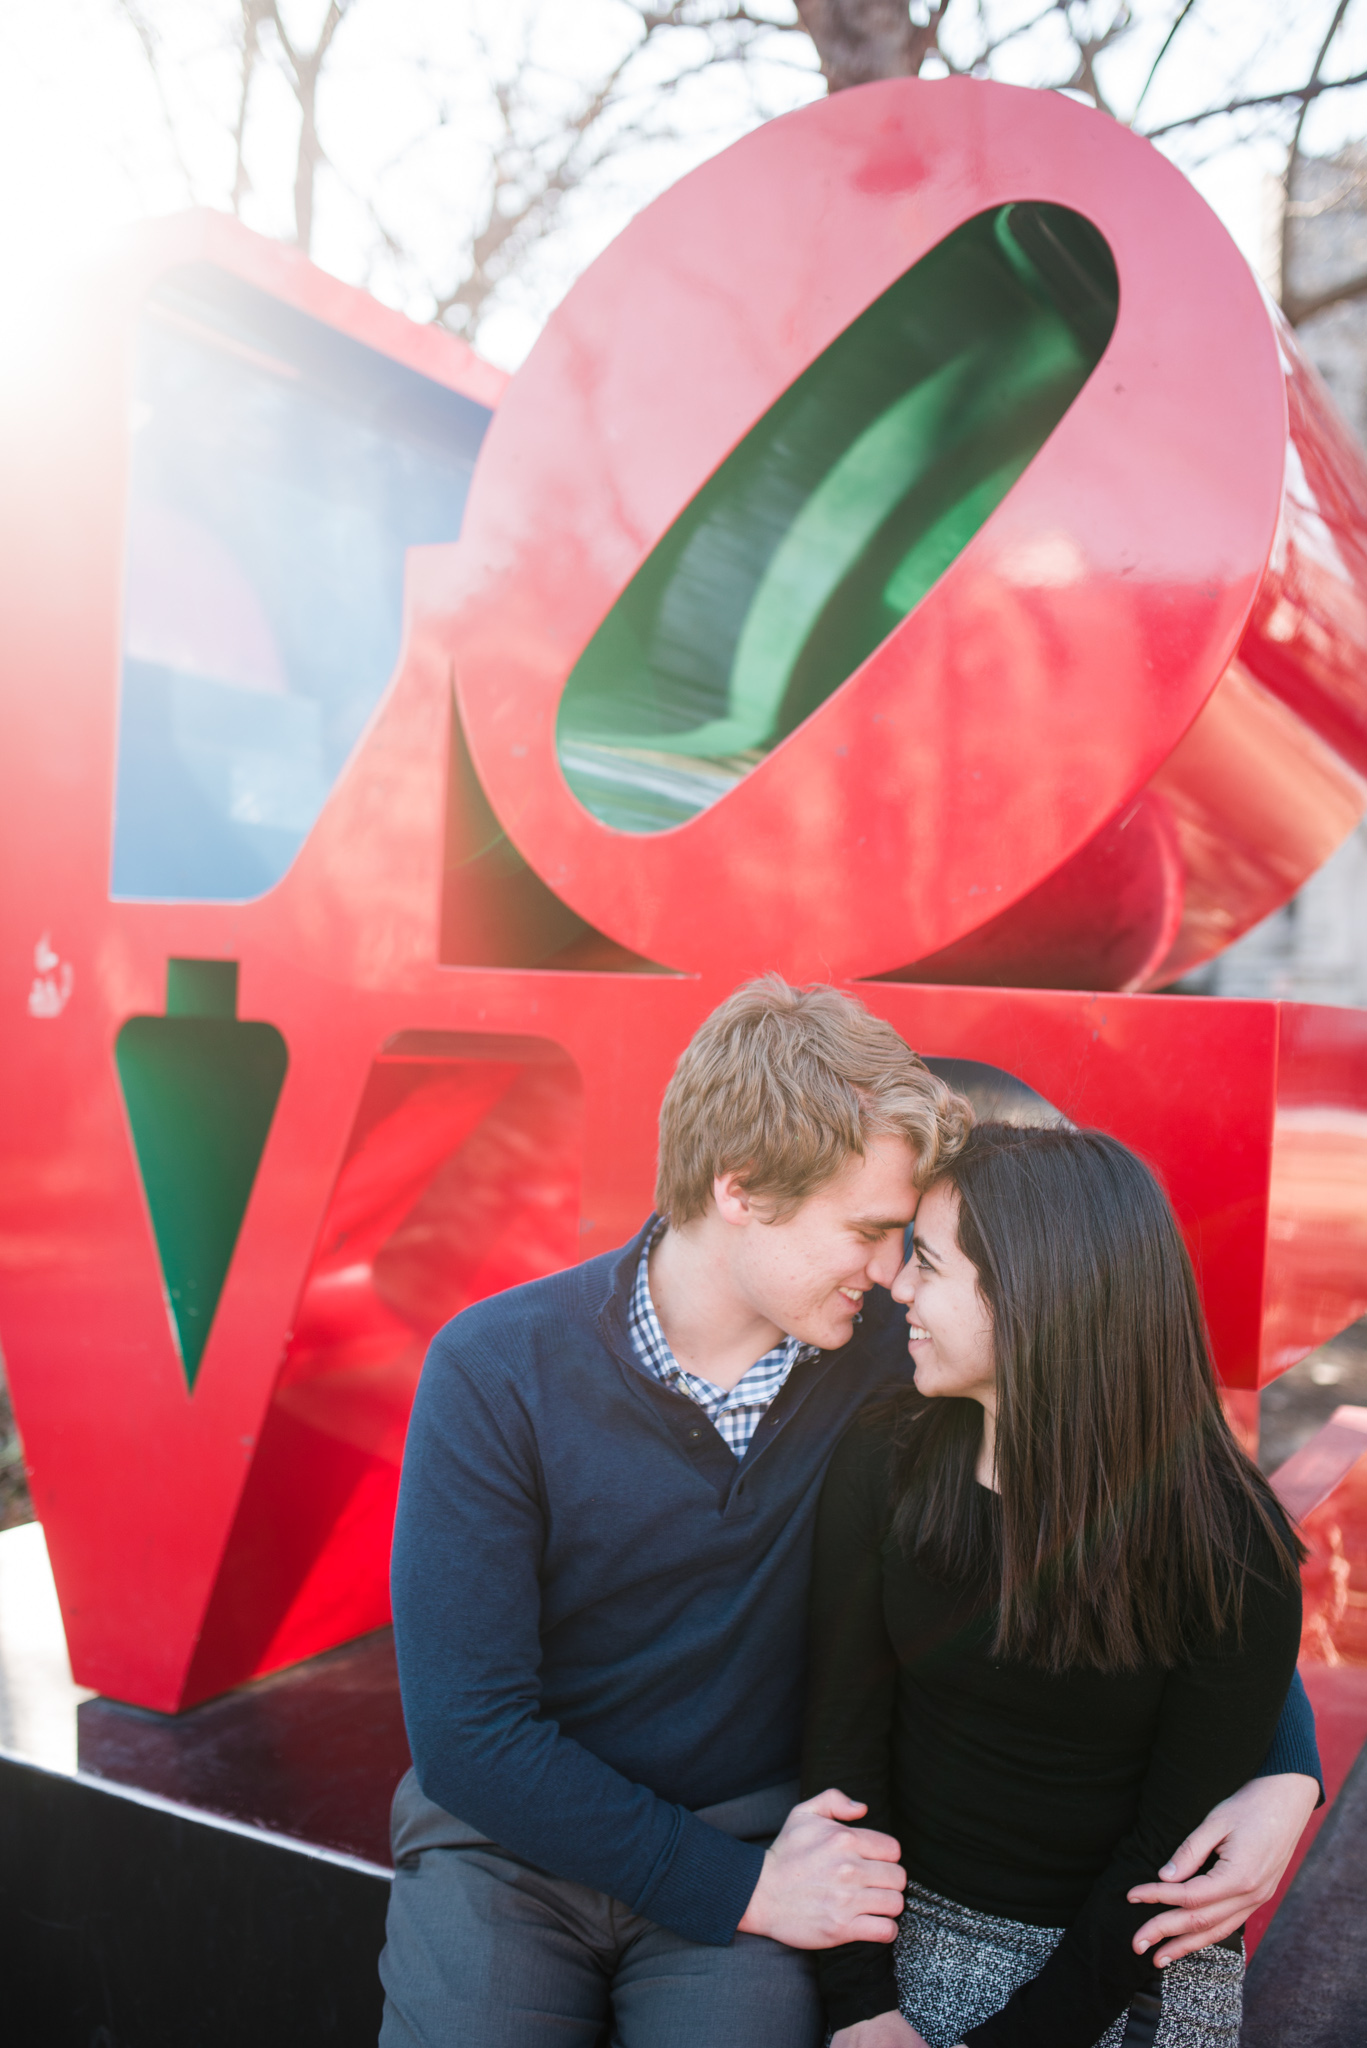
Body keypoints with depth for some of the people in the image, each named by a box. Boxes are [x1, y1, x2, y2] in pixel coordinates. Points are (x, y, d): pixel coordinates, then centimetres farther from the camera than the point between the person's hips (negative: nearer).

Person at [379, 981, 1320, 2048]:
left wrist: (1286, 1764, -14)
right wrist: (743, 1888, -17)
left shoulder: (896, 1352, -12)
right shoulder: (495, 1372, -17)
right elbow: (467, 1729, -16)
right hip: (516, 1834, -1)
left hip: (756, 1831, 1)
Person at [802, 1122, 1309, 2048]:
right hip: (913, 1925, 3)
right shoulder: (884, 1463, -13)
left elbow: (1178, 1841, -13)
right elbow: (843, 1739, -8)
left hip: (1131, 1964, -2)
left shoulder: (1230, 1547, -19)